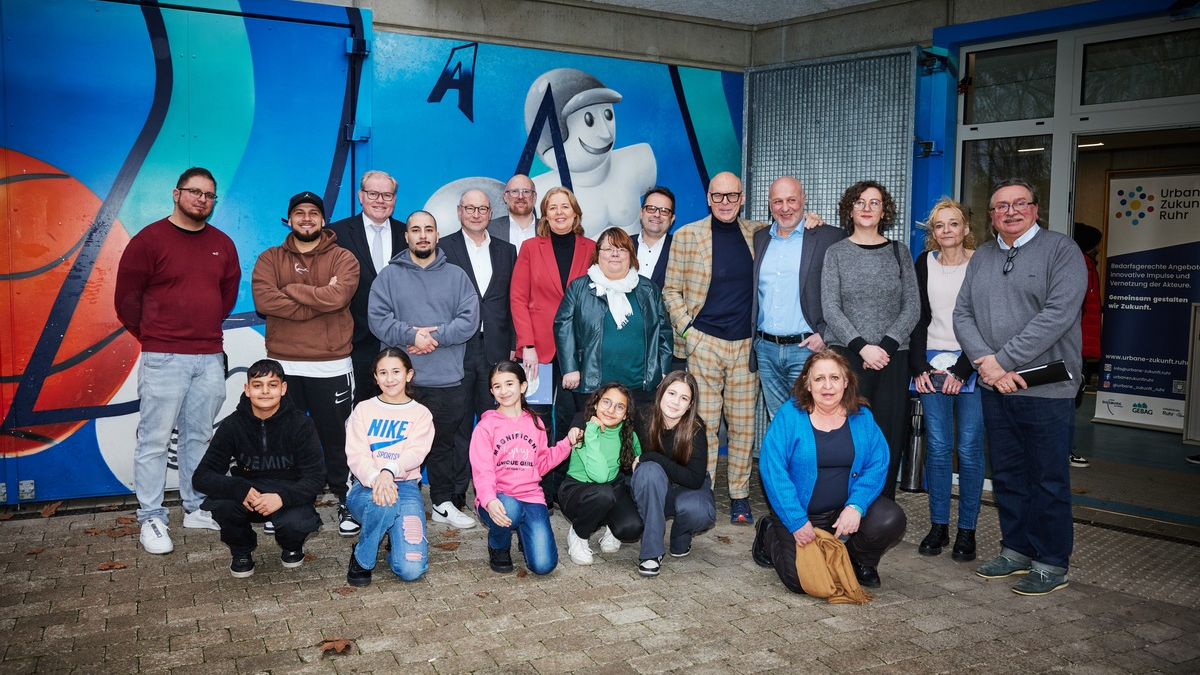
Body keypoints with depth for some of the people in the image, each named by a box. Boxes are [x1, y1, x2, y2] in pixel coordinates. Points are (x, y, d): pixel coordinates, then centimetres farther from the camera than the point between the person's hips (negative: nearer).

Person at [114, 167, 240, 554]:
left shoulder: (223, 244, 11)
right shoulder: (149, 239, -3)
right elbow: (126, 297, -1)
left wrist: (206, 329, 15)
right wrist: (151, 337, 5)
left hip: (210, 358, 5)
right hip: (163, 358, -4)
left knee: (199, 437, 11)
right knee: (154, 441, -1)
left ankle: (195, 508, 22)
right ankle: (151, 519, 7)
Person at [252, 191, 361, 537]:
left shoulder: (343, 259, 1)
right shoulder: (270, 259, 7)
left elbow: (337, 297, -19)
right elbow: (263, 300, -12)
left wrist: (290, 289, -9)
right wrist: (318, 300, -15)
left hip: (331, 368, -2)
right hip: (283, 366, 2)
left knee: (336, 439, 6)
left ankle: (346, 502, 19)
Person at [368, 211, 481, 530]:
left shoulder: (456, 276, 9)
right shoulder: (389, 276, 6)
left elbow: (469, 320, -1)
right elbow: (378, 319, -4)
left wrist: (435, 336, -12)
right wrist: (411, 335, -17)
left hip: (447, 380, 1)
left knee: (443, 444, 10)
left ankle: (444, 503, 22)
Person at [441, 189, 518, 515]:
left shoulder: (506, 251, 13)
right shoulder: (443, 248, 4)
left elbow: (513, 302, 11)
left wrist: (513, 345, 4)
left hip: (495, 349, 3)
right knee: (457, 422, 3)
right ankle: (456, 489, 13)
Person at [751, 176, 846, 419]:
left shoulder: (830, 237, -2)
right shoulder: (759, 239, 13)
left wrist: (825, 334, -12)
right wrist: (753, 339, 9)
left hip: (806, 348, -4)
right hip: (766, 349, 5)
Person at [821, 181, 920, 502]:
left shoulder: (899, 252, 12)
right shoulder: (836, 253, 7)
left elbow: (912, 306, 5)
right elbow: (830, 309, -1)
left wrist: (886, 345, -8)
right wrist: (861, 347, -12)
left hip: (892, 358, 2)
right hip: (845, 355, -1)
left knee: (889, 438, -1)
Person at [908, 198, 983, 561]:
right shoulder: (925, 263, 10)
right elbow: (918, 317, 9)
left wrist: (962, 370, -11)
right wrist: (918, 367, 0)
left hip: (969, 364, -3)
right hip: (931, 362, 3)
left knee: (969, 448, -2)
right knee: (937, 447, 3)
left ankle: (967, 530, 8)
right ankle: (938, 526, 12)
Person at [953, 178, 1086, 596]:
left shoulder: (1061, 251, -4)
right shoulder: (981, 257, 14)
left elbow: (1058, 314, -16)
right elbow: (963, 314, 8)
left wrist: (1004, 360, -17)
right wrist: (986, 362, -9)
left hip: (1046, 389, -5)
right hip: (995, 388, 6)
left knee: (1048, 479, 2)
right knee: (1006, 475, 13)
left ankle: (1051, 564, 14)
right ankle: (1017, 551, 26)